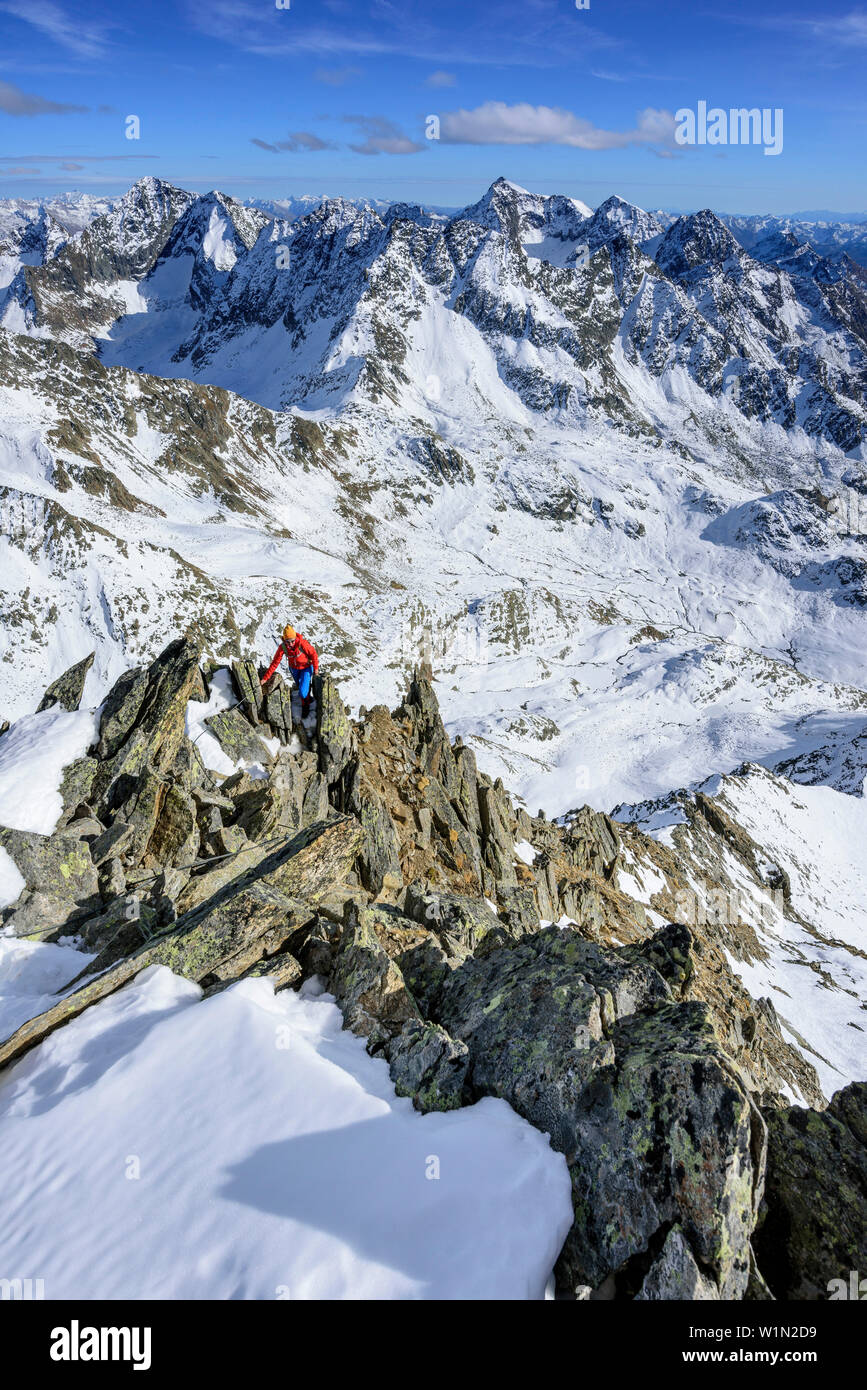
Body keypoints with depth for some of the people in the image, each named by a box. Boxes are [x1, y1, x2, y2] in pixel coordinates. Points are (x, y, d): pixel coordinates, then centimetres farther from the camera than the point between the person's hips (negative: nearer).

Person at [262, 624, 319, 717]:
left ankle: (305, 706, 24)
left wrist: (315, 668, -8)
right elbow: (275, 663, -20)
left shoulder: (302, 643, -35)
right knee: (299, 686, 26)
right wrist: (265, 678, -21)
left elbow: (313, 654, -20)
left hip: (306, 667, -4)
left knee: (302, 691, -9)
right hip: (294, 668, 4)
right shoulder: (282, 647, -26)